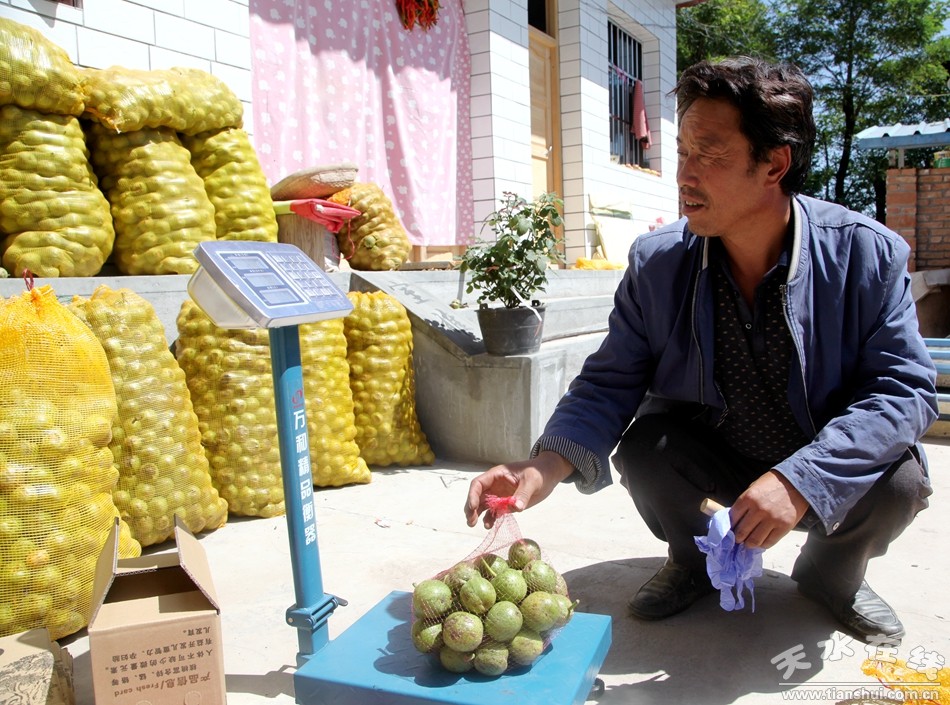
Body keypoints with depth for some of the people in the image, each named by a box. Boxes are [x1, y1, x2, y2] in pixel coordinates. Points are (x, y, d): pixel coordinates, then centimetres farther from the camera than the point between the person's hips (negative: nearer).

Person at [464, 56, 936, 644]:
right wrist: (542, 471, -32)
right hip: (713, 458, 1)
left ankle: (834, 575, 9)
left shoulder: (867, 253, -19)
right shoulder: (657, 263, -15)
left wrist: (801, 480, -36)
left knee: (898, 481, -28)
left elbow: (906, 386, -20)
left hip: (830, 476, 0)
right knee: (645, 448, -27)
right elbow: (609, 385, -13)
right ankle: (694, 561, 8)